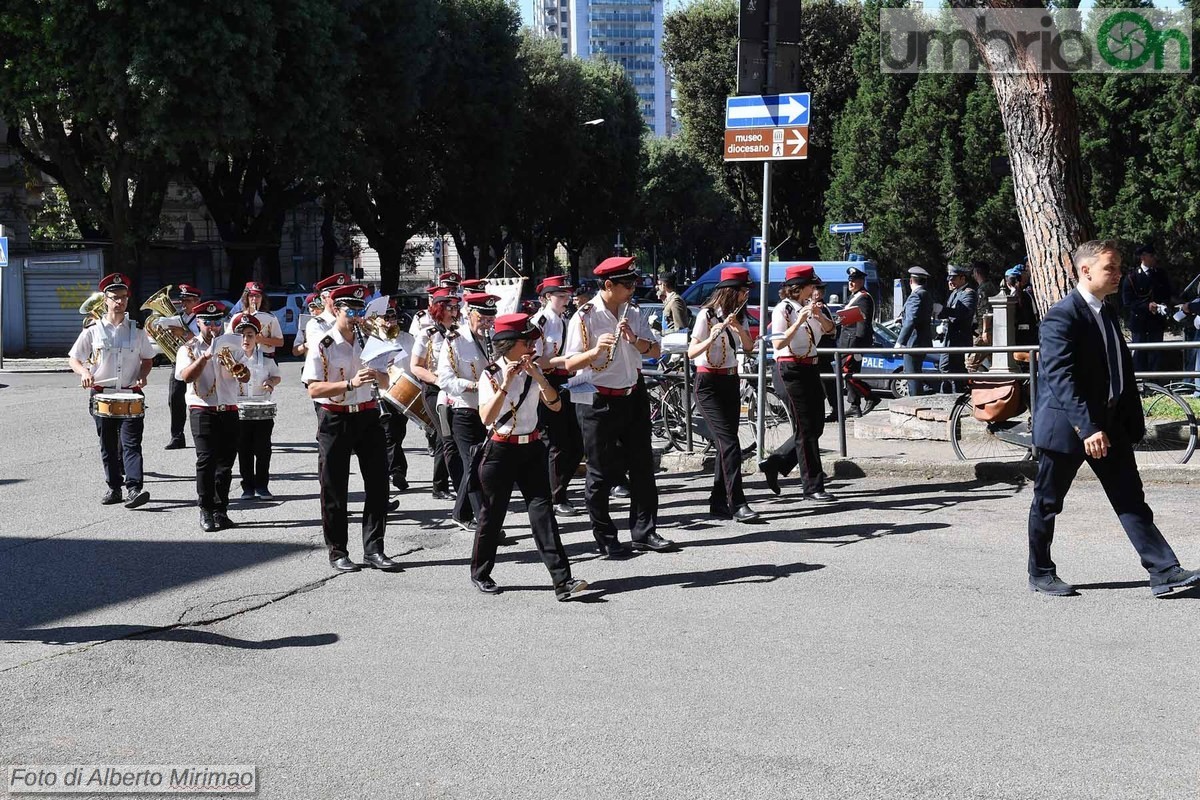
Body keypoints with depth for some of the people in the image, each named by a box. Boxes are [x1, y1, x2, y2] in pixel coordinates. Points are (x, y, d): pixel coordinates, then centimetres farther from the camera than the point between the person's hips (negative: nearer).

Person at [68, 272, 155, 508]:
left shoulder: (137, 330, 6)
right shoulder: (92, 331, 3)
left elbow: (148, 359, 15)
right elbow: (74, 359, 6)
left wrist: (143, 375, -6)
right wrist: (84, 372, -15)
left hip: (131, 394, -1)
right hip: (102, 395, 1)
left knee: (131, 442, -11)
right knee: (108, 445, 8)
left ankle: (133, 488, -19)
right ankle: (114, 487, 17)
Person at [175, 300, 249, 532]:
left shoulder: (231, 346, 14)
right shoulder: (189, 349, 4)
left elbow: (246, 377, 7)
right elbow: (186, 376, -13)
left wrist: (237, 368, -14)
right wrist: (205, 357, -22)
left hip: (229, 411, 4)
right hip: (202, 410, -4)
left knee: (225, 463, 5)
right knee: (206, 460, -11)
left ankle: (220, 511, 12)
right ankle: (206, 512, -7)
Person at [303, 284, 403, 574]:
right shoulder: (322, 346, -6)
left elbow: (385, 384, 12)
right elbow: (314, 389, -15)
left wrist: (377, 375, -12)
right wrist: (350, 383, -25)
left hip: (368, 416, 4)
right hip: (335, 421, -4)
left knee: (378, 484, 1)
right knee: (334, 490, 3)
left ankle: (373, 549, 9)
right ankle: (337, 552, 14)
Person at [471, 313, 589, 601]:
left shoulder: (533, 371, 7)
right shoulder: (491, 376, -9)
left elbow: (555, 404, -4)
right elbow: (486, 418, -22)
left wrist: (539, 378, -18)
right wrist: (506, 384, -29)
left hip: (532, 448, 4)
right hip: (500, 450, -4)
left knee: (542, 510, -5)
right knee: (493, 514, 6)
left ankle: (563, 581, -11)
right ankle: (480, 574, 26)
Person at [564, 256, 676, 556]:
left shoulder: (633, 313, 6)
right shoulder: (585, 317, -12)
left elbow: (655, 351, 2)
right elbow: (570, 364, -15)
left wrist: (634, 339, -17)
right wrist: (594, 350, -33)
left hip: (633, 397, 6)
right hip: (598, 402, -6)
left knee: (642, 466, 8)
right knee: (602, 473, 1)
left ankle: (644, 531, 17)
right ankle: (605, 538, 13)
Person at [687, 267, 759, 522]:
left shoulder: (739, 316, 10)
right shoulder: (707, 315, -12)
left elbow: (749, 347, -1)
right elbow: (691, 352, -17)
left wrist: (738, 327, -18)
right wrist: (710, 339, -35)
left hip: (731, 381, 7)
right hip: (708, 383, -7)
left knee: (726, 442, 5)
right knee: (729, 441, -16)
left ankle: (719, 501, 12)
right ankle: (737, 504, -18)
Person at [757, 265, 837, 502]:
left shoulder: (808, 306, 10)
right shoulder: (783, 310, -12)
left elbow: (829, 328, 8)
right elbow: (778, 343, -22)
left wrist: (818, 315, -11)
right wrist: (800, 320, -28)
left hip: (810, 369, 8)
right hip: (792, 370, -8)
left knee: (816, 426, 10)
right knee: (806, 429, -5)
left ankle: (774, 463, 21)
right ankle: (813, 487, 0)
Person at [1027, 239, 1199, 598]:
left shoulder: (1107, 313, 12)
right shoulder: (1062, 316, -17)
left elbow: (1124, 370, 16)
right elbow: (1060, 377, -25)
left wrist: (1133, 421, 11)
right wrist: (1087, 428, -31)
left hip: (1108, 424, 8)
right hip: (1065, 425, -8)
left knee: (1131, 500, 3)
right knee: (1047, 504, 7)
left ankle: (1164, 571, 1)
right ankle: (1040, 574, 20)